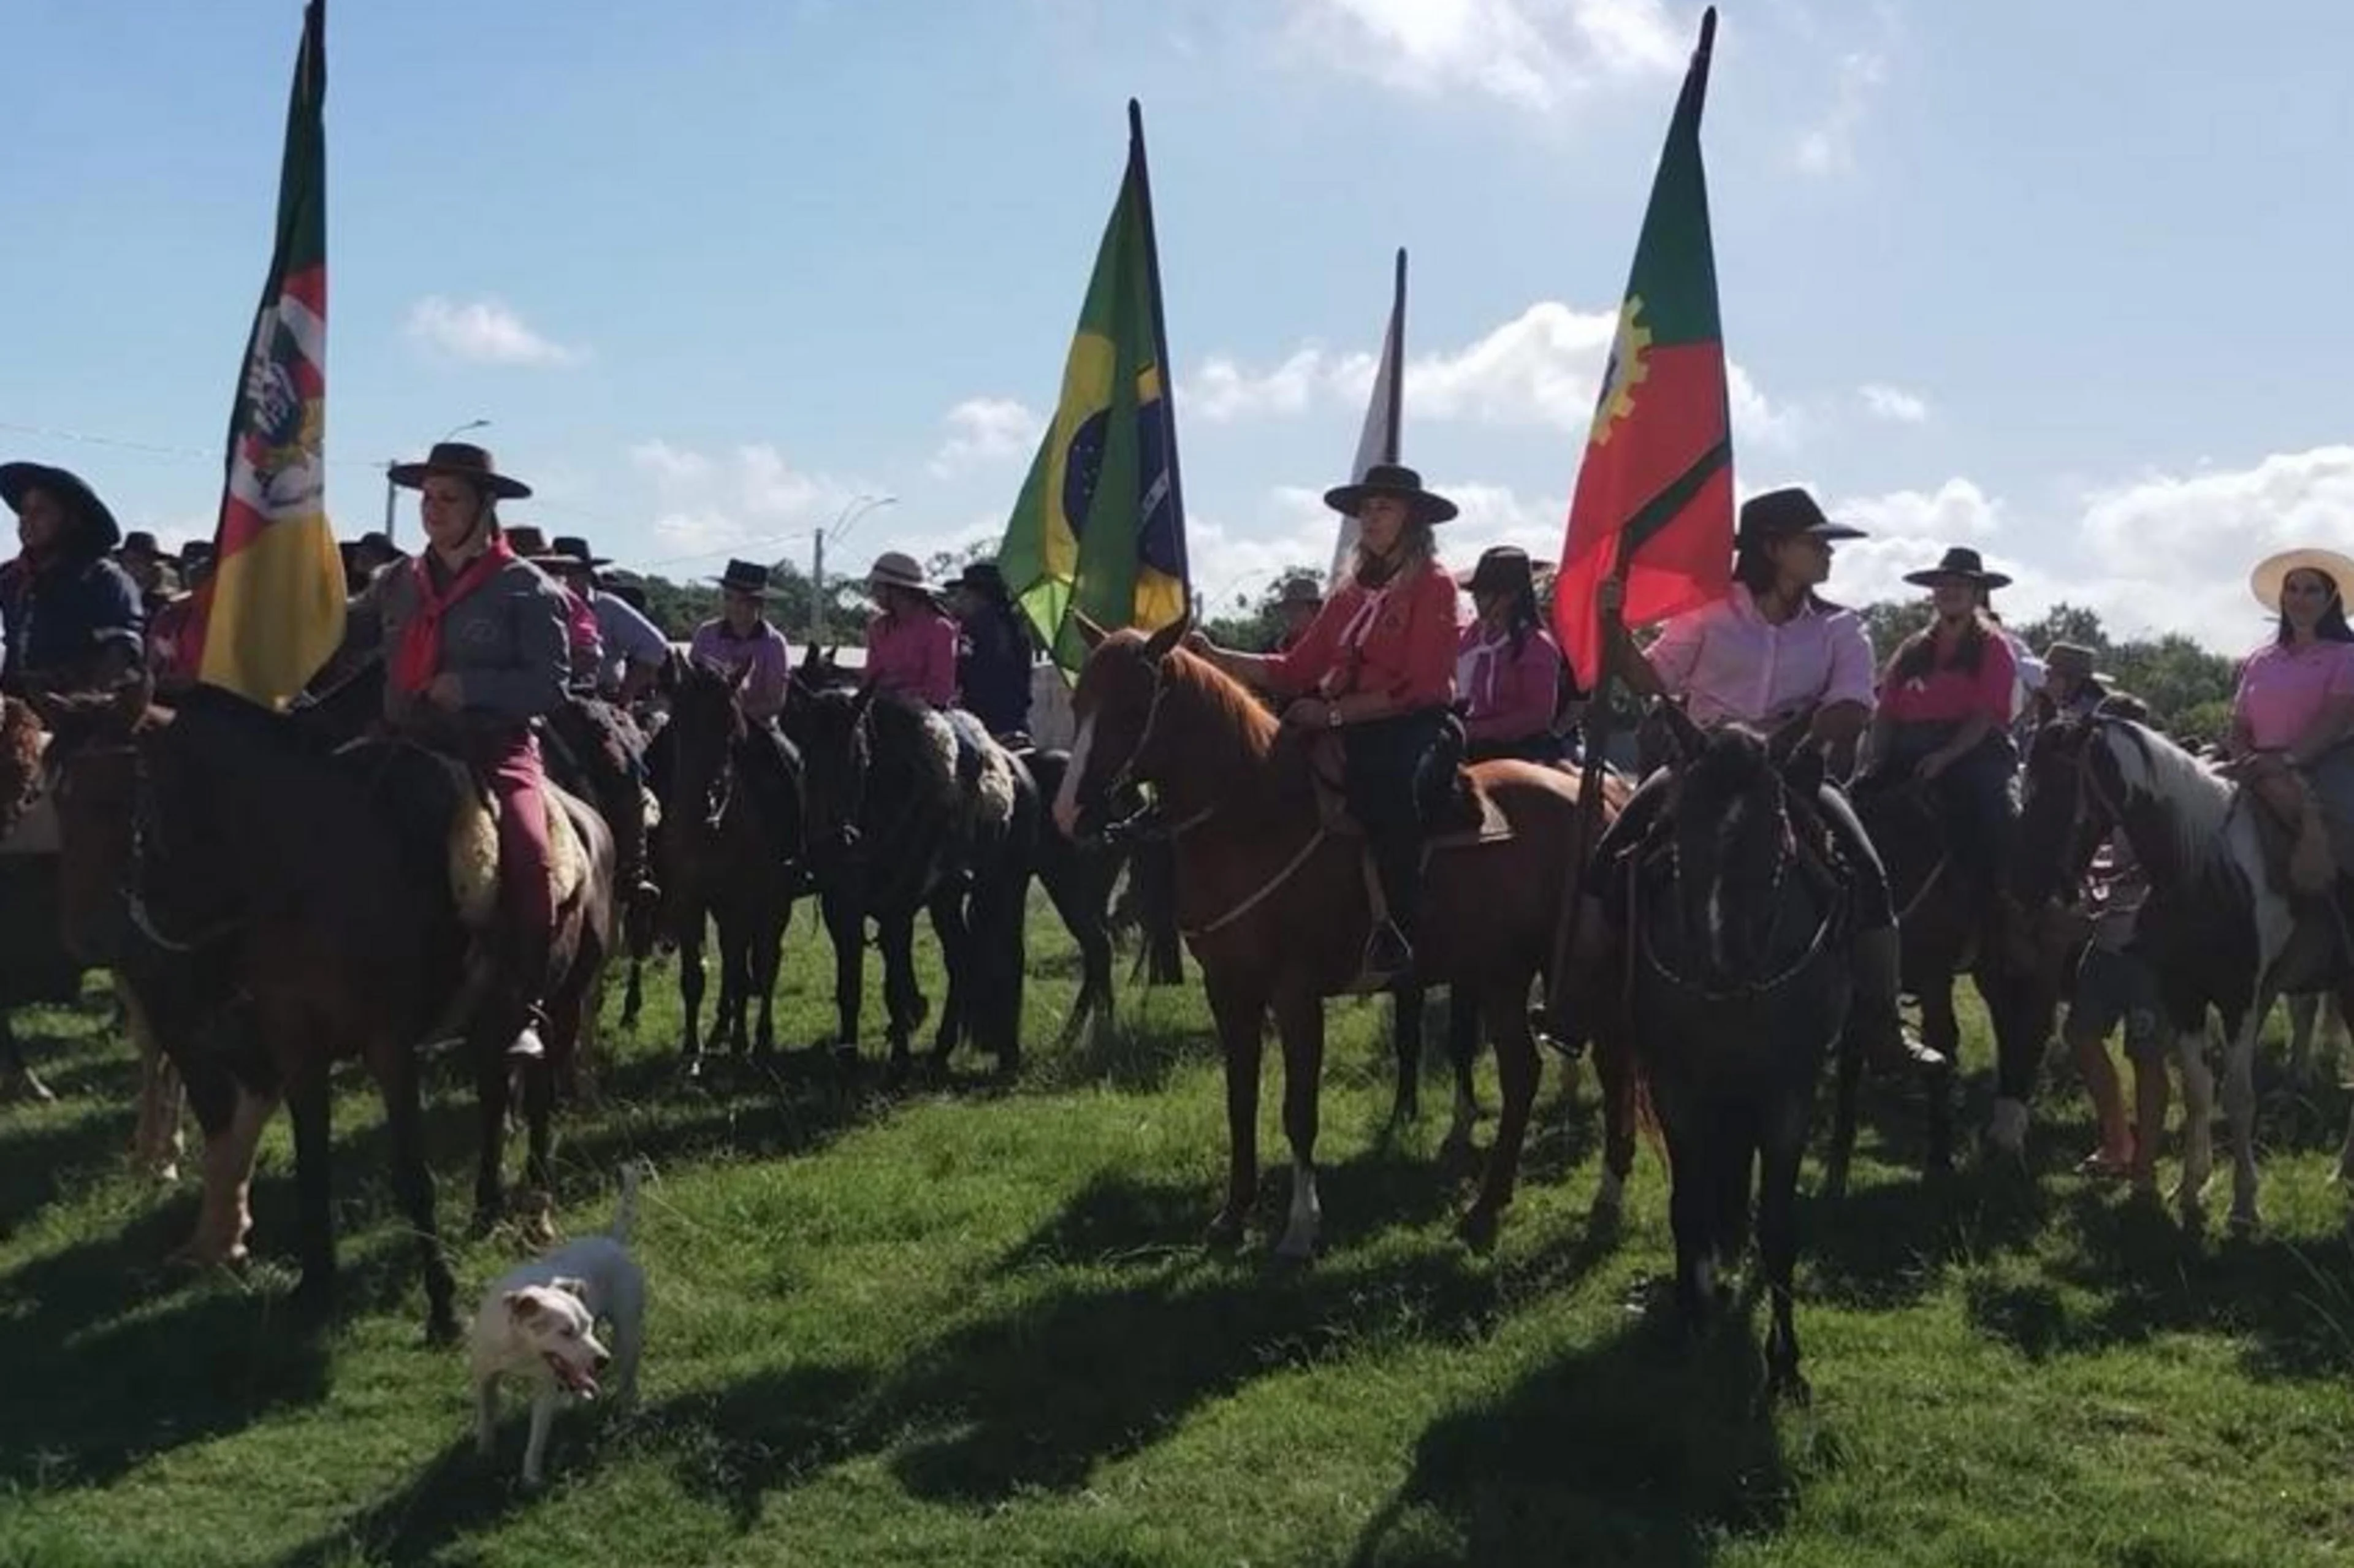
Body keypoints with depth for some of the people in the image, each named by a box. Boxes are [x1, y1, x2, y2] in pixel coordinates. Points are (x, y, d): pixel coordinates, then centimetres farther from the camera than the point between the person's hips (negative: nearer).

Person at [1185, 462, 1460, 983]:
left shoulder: (1434, 586, -2)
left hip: (1412, 735, -8)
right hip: (1353, 736, 8)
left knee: (1383, 788, -36)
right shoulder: (1352, 592, 17)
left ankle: (1393, 938, -29)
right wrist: (1216, 658, 5)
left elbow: (1418, 687, -11)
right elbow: (1295, 670, 13)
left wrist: (1334, 712, -15)